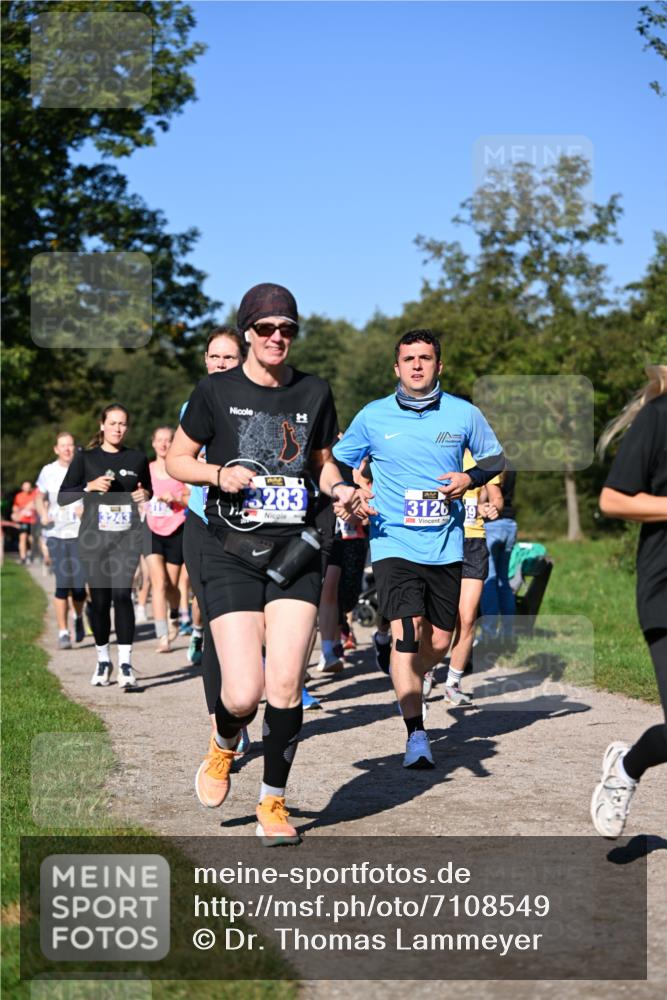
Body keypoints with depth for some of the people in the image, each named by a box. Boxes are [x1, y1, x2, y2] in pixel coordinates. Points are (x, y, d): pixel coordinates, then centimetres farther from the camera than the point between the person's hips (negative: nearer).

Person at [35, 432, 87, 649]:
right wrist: (43, 514, 0)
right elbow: (40, 498, 19)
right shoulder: (48, 471, 6)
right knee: (62, 582, -11)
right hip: (56, 533, 0)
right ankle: (63, 632, -3)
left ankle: (79, 617, 31)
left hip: (80, 533, 0)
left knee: (79, 584, -2)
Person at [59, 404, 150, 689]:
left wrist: (145, 494, 1)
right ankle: (102, 660, 20)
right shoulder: (85, 458, 5)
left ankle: (125, 664, -13)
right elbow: (62, 497, 2)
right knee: (99, 598, 4)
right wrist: (89, 487, -14)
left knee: (122, 594, -14)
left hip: (127, 537, 0)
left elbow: (147, 489, 24)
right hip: (93, 537, 0)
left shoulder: (137, 459, 9)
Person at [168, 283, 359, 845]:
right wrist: (218, 473, -11)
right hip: (232, 553, -2)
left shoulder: (314, 393, 9)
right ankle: (224, 746, 27)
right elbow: (177, 460, 8)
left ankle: (274, 803, 13)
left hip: (296, 551, 2)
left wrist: (338, 489, 0)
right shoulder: (216, 391, 1)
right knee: (244, 692, -11)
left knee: (286, 685, -8)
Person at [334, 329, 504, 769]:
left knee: (439, 641, 10)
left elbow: (495, 457, 15)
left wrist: (470, 478, -5)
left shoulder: (464, 414, 2)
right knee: (407, 633, -18)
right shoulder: (373, 417, 0)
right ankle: (416, 735, -15)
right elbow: (337, 462, 13)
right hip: (394, 542, -2)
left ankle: (410, 687, 43)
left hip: (446, 546, 3)